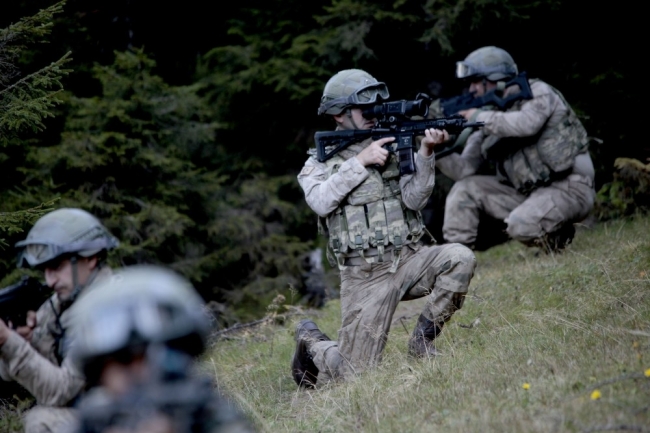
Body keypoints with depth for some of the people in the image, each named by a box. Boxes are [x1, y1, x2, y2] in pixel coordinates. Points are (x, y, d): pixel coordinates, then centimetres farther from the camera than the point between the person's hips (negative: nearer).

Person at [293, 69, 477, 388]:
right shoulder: (320, 161, 5)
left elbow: (414, 198, -4)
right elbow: (320, 202, -16)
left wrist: (425, 153, -18)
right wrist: (360, 162, -17)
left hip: (409, 260, 3)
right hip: (365, 277, -3)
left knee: (460, 258, -26)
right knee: (355, 374, -8)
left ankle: (422, 341, -7)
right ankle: (311, 343, 27)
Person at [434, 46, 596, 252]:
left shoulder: (537, 92, -6)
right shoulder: (489, 123, 11)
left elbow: (527, 124, -28)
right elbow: (464, 168, 5)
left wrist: (480, 117, -17)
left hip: (569, 189, -7)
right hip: (529, 193, 7)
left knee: (521, 225, -31)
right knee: (465, 189, -1)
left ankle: (559, 237, -1)